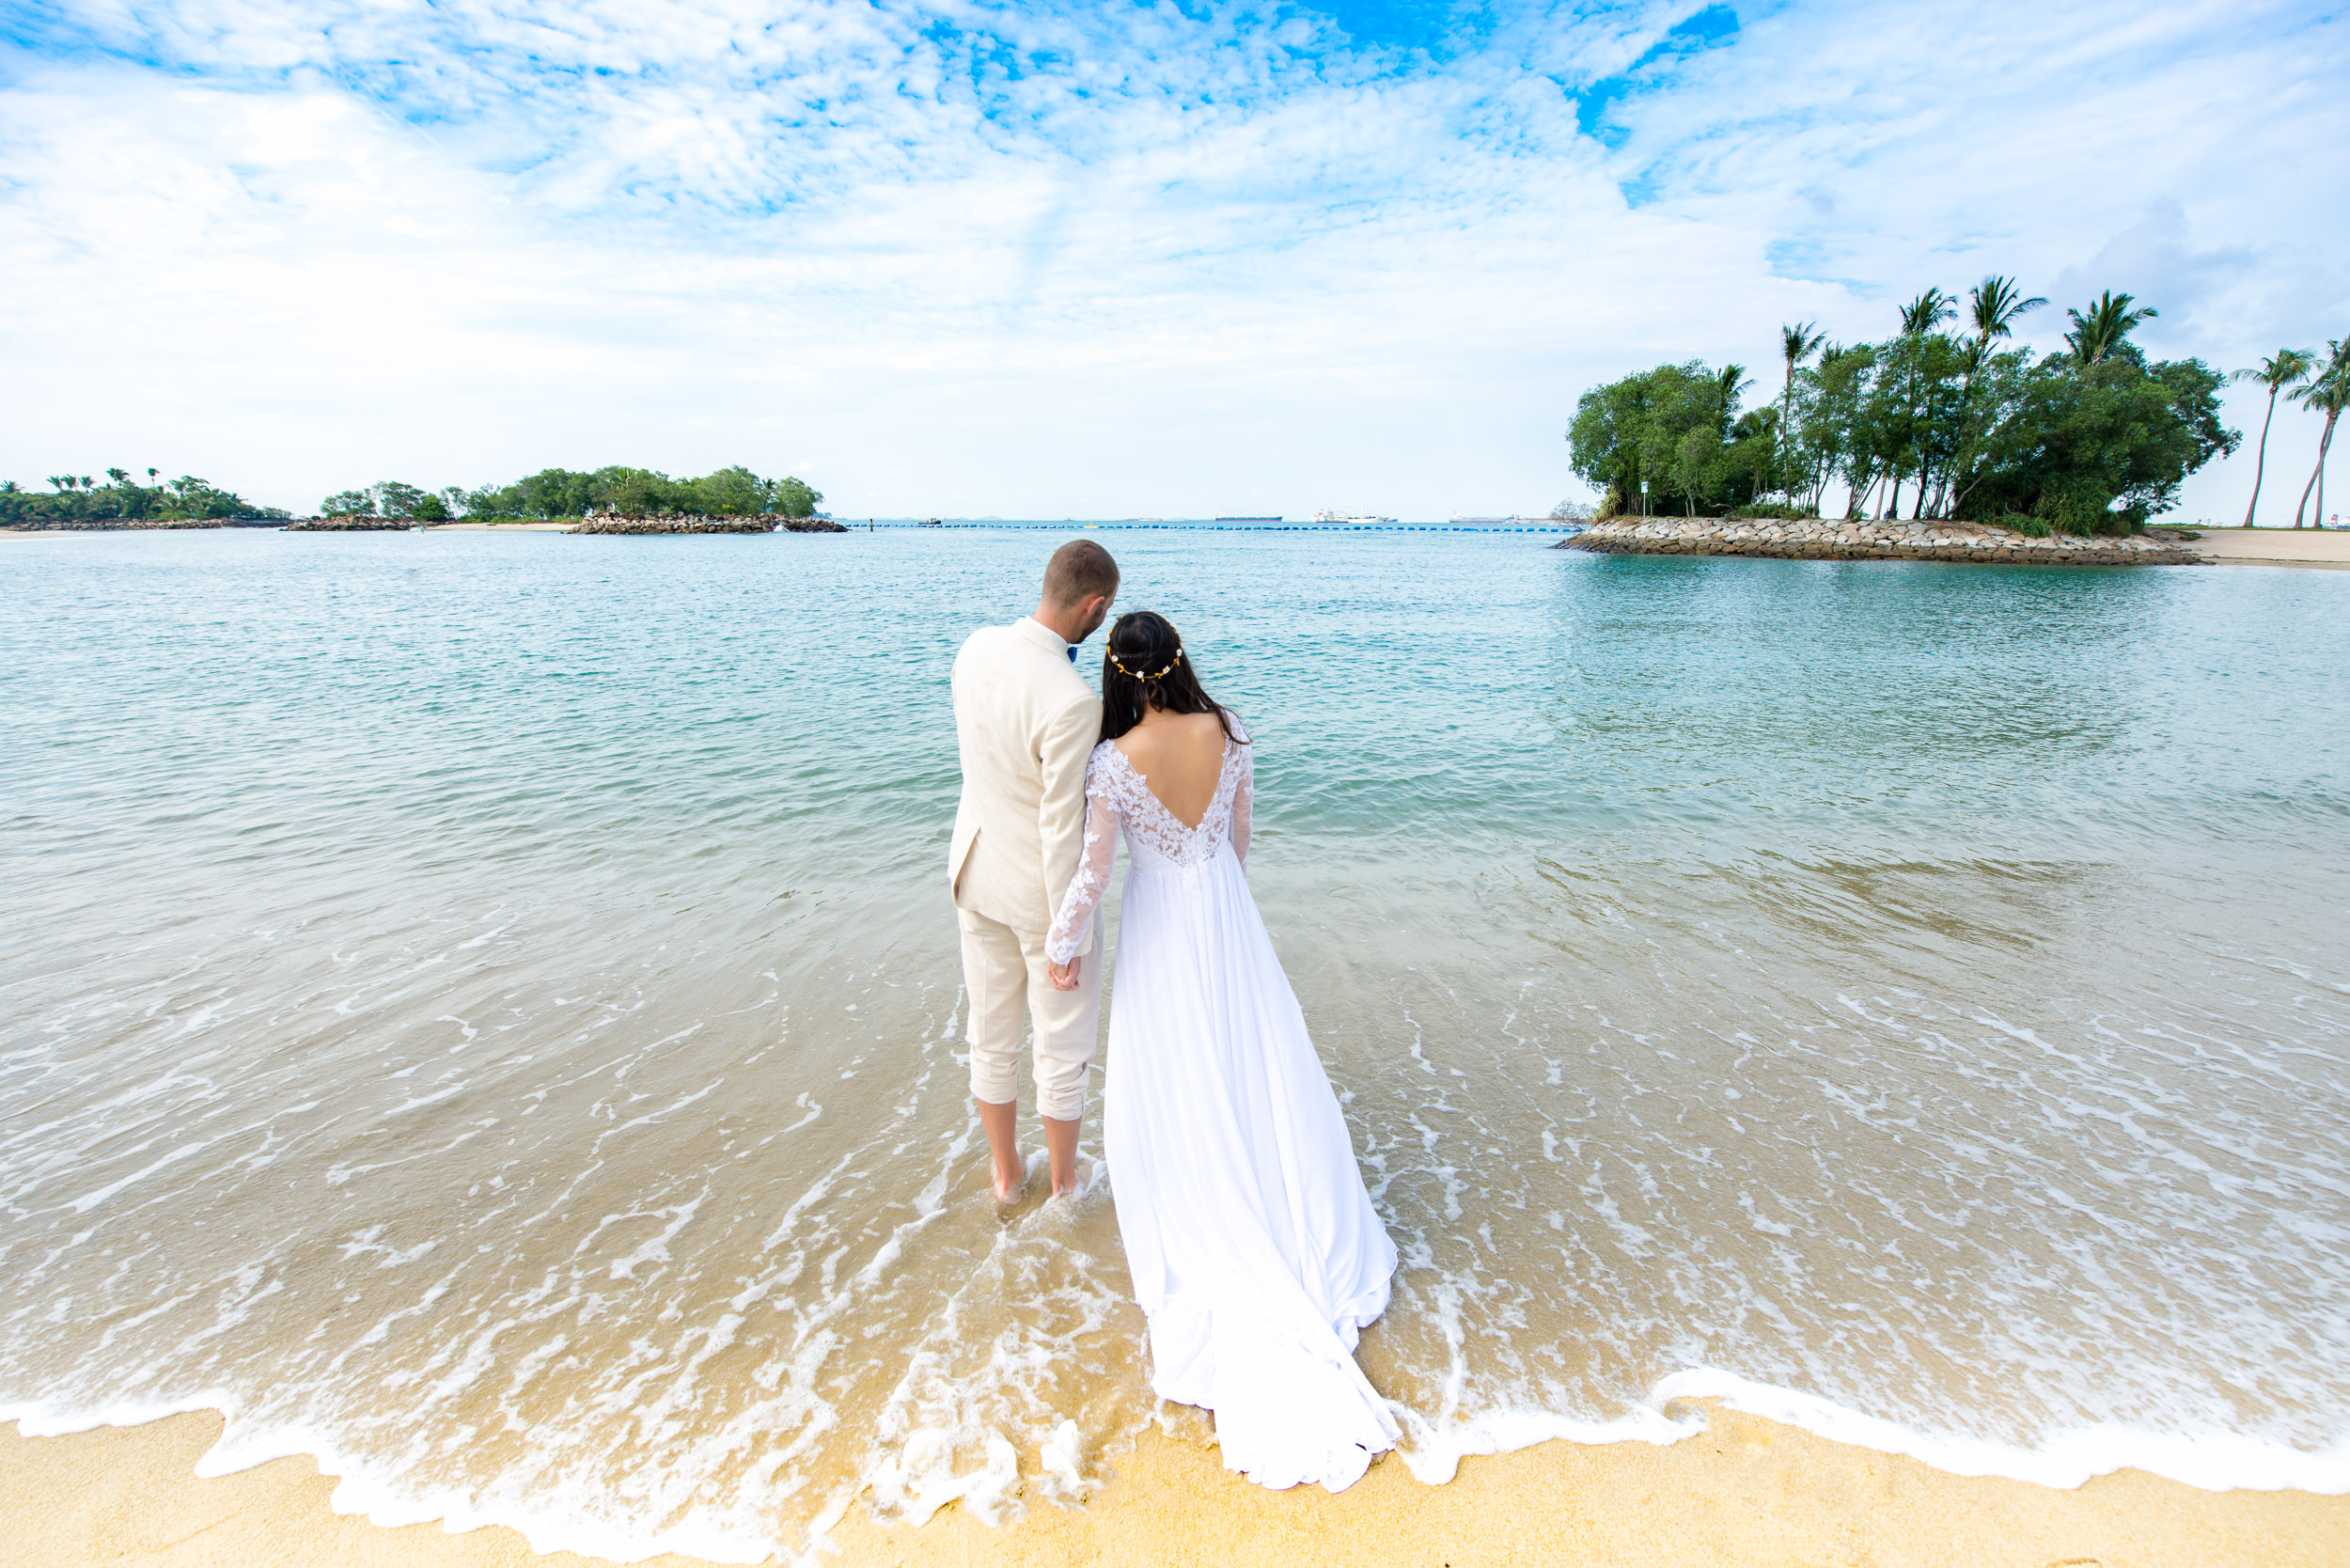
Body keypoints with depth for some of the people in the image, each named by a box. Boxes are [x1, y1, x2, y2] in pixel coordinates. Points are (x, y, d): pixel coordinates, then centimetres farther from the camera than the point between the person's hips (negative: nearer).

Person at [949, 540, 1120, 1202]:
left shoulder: (976, 646, -7)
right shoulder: (1073, 702, -30)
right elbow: (1061, 831, -25)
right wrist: (1067, 933, -13)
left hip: (975, 867, 7)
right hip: (1038, 887, -7)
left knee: (991, 1037, 22)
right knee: (1063, 1048, 16)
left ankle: (1006, 1174, 43)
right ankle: (1064, 1187, 37)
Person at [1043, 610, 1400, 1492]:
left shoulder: (1113, 761, -23)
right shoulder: (1227, 733, -11)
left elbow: (1091, 872, -17)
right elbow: (1240, 833, 2)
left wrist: (1065, 950, -1)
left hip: (1159, 928, -4)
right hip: (1228, 911, 4)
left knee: (1175, 1088, 14)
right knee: (1258, 1066, 20)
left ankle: (1206, 1245, 31)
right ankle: (1300, 1231, 39)